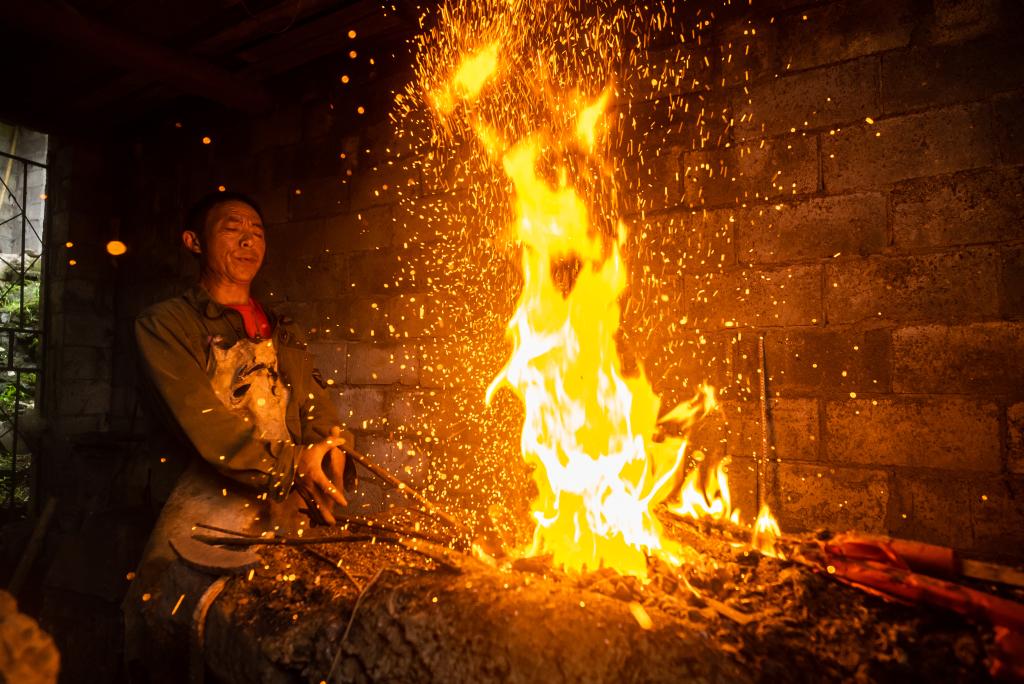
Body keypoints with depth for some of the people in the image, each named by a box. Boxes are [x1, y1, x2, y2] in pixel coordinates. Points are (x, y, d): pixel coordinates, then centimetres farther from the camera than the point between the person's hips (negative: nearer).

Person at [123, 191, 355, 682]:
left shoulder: (283, 334, 22)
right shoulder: (164, 325, 6)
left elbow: (319, 405, 12)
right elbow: (201, 420, -6)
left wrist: (330, 451, -10)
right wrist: (292, 465, -11)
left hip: (294, 508, 3)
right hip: (213, 505, -3)